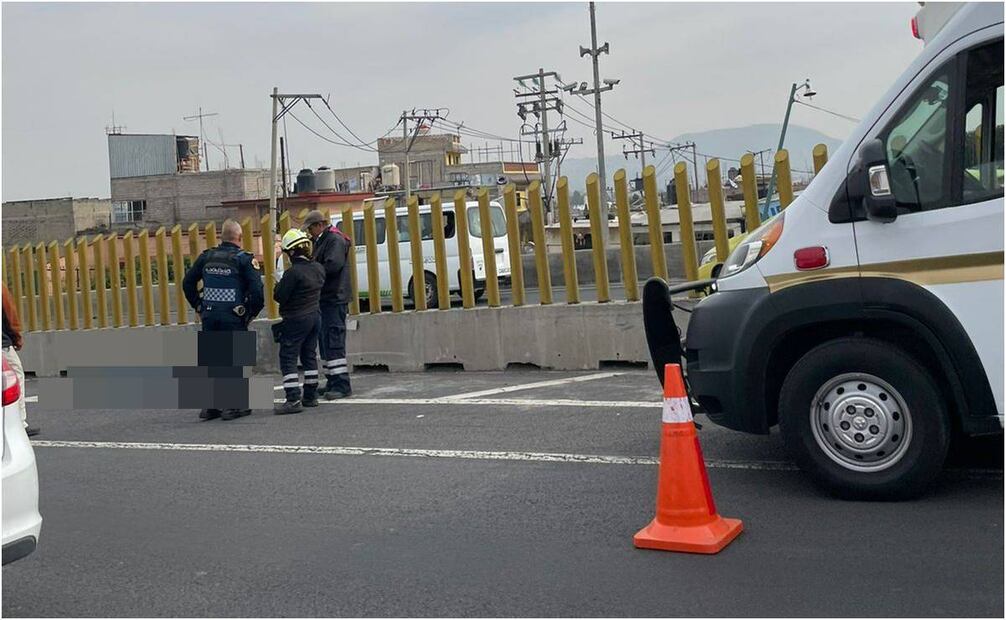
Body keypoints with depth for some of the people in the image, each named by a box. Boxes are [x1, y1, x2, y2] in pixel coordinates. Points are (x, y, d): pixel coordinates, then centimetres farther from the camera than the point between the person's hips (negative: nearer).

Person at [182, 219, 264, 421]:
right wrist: (252, 313, -1)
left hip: (209, 316, 5)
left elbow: (187, 283, 13)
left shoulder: (206, 257, 8)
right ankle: (234, 406, 3)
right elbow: (257, 290, -14)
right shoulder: (244, 259, -7)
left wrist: (199, 307, 18)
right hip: (233, 317, -4)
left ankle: (210, 406, 15)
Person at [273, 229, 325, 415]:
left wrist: (277, 287, 3)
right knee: (309, 356, 16)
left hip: (295, 320, -8)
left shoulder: (293, 272, -20)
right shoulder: (318, 268, 3)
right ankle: (310, 396, 22)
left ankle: (293, 399, -10)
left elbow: (279, 297, -18)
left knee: (288, 359, -3)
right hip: (314, 315, 8)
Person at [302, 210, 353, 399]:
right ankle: (332, 383, 20)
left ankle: (342, 384, -11)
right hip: (323, 299, 10)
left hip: (334, 298, -10)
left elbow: (334, 264, -24)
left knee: (333, 341, -12)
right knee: (324, 341, 13)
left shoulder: (335, 240, -10)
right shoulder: (319, 241, 21)